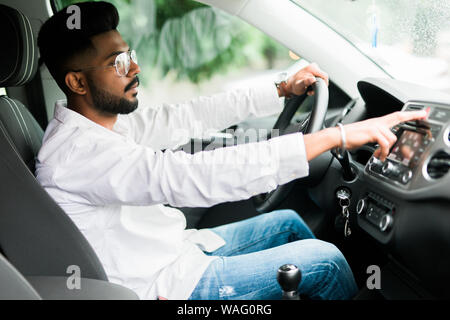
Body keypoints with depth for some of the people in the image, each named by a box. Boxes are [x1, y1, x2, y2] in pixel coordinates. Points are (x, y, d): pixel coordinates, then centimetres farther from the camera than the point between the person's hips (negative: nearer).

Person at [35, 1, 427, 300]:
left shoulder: (107, 120, -1)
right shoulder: (75, 153, -30)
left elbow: (187, 118, 3)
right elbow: (198, 176, -40)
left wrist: (283, 90, 4)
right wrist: (336, 135, -40)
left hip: (177, 249, 9)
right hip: (167, 284, -9)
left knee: (288, 222, 16)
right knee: (324, 260, -6)